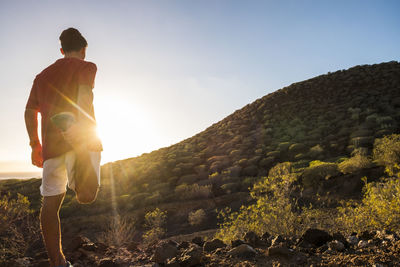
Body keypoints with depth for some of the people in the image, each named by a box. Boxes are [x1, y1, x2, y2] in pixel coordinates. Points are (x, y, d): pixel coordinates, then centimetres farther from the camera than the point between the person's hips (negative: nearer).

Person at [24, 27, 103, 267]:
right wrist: (81, 133, -23)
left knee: (50, 203, 7)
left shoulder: (43, 75, 25)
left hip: (52, 144, 5)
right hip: (81, 139, -5)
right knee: (87, 196, -11)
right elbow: (83, 94, -12)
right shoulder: (86, 67, 9)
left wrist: (35, 144, 24)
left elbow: (30, 112, 19)